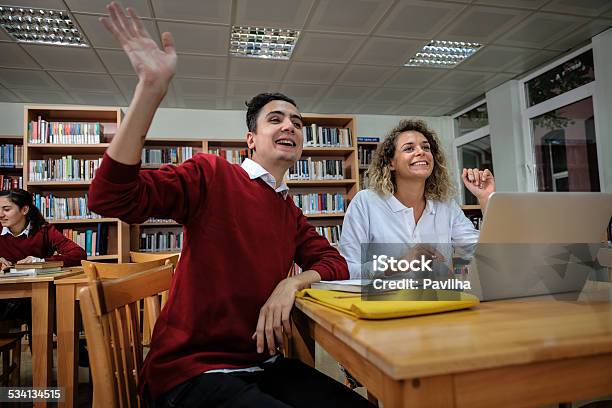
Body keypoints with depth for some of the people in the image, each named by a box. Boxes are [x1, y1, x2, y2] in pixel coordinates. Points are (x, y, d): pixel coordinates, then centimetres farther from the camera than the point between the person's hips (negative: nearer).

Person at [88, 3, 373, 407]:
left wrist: (291, 284, -15)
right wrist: (152, 87, -31)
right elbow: (111, 198, -21)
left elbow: (335, 264, 7)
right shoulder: (211, 174, -9)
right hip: (191, 371, -6)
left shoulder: (292, 215, 11)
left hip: (262, 364, 7)